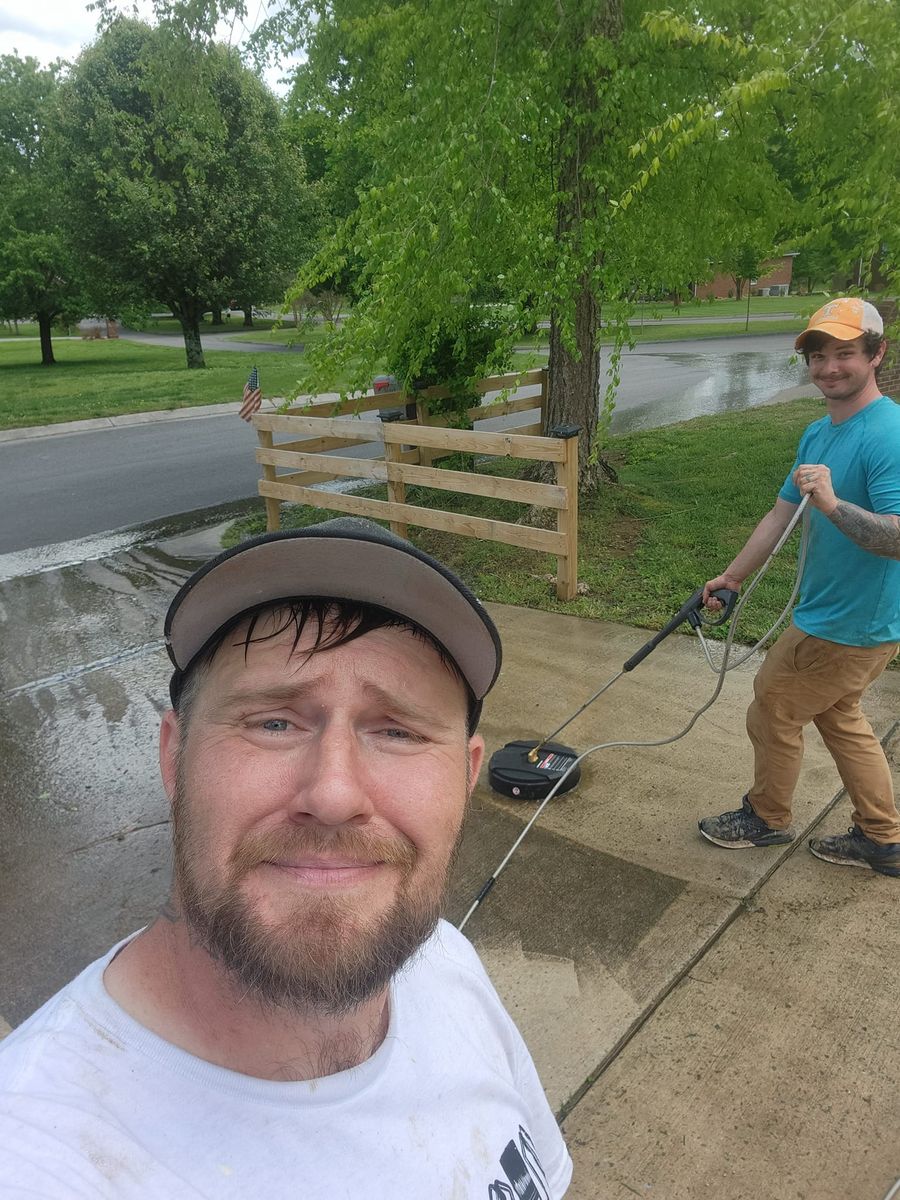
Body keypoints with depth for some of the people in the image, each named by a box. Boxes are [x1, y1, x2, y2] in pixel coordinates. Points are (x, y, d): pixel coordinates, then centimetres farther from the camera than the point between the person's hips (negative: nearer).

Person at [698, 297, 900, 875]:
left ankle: (767, 818, 30)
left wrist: (832, 503, -43)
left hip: (852, 626, -9)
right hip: (832, 613, 9)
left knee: (773, 713, 6)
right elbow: (780, 517, 13)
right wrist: (731, 578, 15)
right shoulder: (819, 434, 6)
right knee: (838, 715, 21)